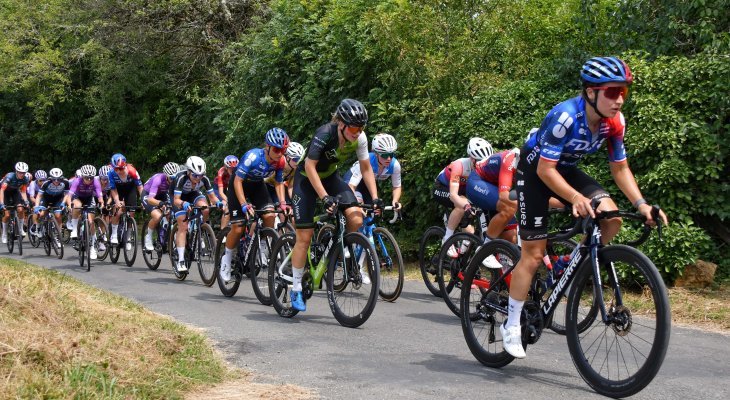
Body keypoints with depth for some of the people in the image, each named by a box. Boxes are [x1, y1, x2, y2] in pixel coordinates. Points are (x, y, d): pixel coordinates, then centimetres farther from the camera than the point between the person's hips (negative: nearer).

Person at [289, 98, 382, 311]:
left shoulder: (359, 138, -17)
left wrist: (375, 198, -13)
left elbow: (366, 169, -6)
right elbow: (310, 166, -33)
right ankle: (296, 289, 5)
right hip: (307, 179, -5)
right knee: (304, 237, -7)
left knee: (356, 218, -20)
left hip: (330, 177, 5)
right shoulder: (325, 134, -32)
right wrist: (325, 197, -40)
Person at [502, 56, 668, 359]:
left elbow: (620, 168, -4)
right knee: (533, 253, -7)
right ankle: (511, 326, 5)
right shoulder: (565, 117, -34)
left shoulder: (615, 121, -15)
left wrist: (640, 204, -17)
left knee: (611, 218, -19)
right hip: (535, 169, -6)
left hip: (566, 169, 6)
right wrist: (576, 198, -47)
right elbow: (546, 170, -33)